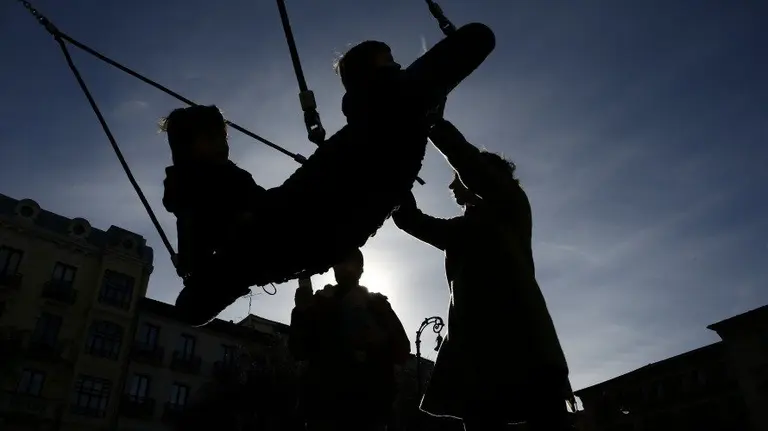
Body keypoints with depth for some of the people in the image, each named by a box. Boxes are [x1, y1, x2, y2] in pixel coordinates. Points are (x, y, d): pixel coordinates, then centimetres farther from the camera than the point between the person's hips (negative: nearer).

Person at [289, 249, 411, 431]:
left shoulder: (377, 304, 15)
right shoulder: (320, 302, 14)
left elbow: (402, 353, 8)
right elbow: (299, 351, 6)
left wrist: (379, 340, -13)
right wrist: (302, 311, -9)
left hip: (369, 406, 1)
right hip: (324, 404, 0)